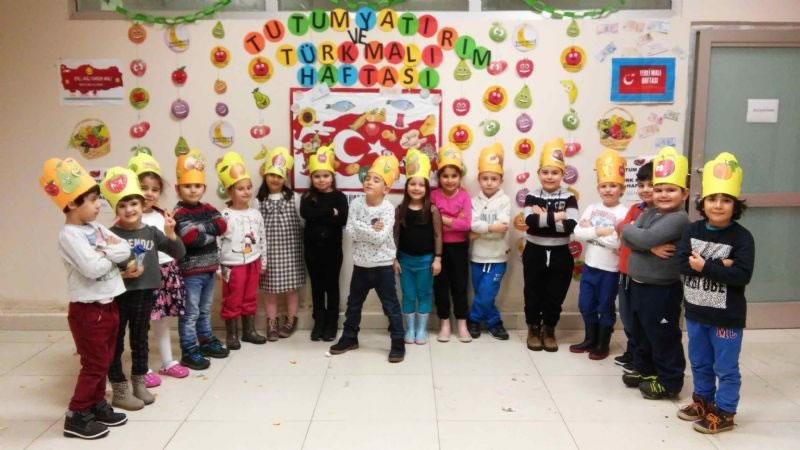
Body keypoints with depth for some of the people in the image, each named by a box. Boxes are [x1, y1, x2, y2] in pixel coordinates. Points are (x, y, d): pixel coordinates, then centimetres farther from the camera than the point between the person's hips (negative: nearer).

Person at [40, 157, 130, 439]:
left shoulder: (96, 228, 7)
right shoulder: (69, 235, -18)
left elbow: (125, 250, 0)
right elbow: (93, 267, -28)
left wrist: (105, 251, -17)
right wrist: (110, 252, -9)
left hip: (108, 305, 8)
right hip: (88, 310, -8)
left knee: (104, 361, 17)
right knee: (94, 364, 0)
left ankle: (97, 405, 30)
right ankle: (77, 417, 12)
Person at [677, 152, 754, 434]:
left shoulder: (741, 237, -14)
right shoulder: (693, 230, -1)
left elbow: (742, 275, -23)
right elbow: (682, 262, -13)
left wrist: (705, 266, -24)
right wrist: (718, 265, -22)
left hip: (726, 316, -5)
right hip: (695, 311, 5)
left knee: (725, 367, 8)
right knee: (700, 363, 21)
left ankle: (724, 412, 22)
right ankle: (702, 400, 39)